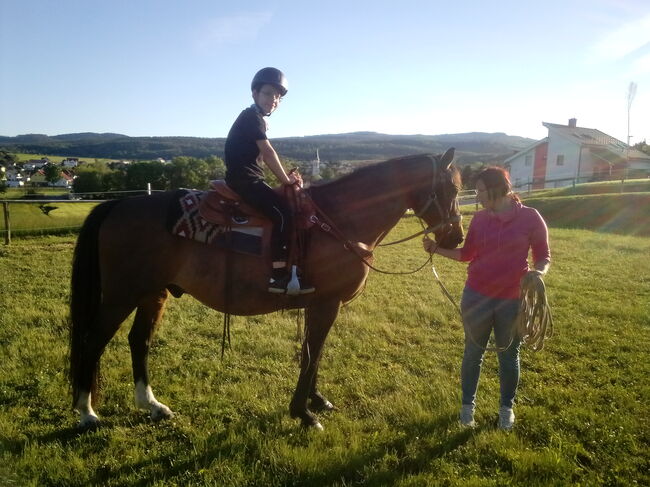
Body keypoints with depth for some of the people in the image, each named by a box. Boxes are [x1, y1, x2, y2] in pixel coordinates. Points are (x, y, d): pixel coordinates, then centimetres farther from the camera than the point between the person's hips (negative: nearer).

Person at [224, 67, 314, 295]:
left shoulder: (255, 119, 21)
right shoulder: (252, 116, -9)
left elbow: (261, 155, 19)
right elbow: (268, 152, -16)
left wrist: (285, 177, 9)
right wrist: (286, 179, -8)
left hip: (248, 179, 11)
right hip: (244, 179, -11)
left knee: (283, 210, 13)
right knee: (283, 213, -21)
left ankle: (281, 270, 15)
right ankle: (279, 276, -23)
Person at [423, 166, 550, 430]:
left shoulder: (530, 217, -10)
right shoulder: (479, 218, -1)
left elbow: (543, 255, -3)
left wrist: (538, 272, -23)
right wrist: (437, 249, -2)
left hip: (513, 300, -2)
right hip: (477, 296, 2)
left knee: (508, 355, 15)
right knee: (473, 352, 14)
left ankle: (507, 407, 36)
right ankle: (467, 404, 32)